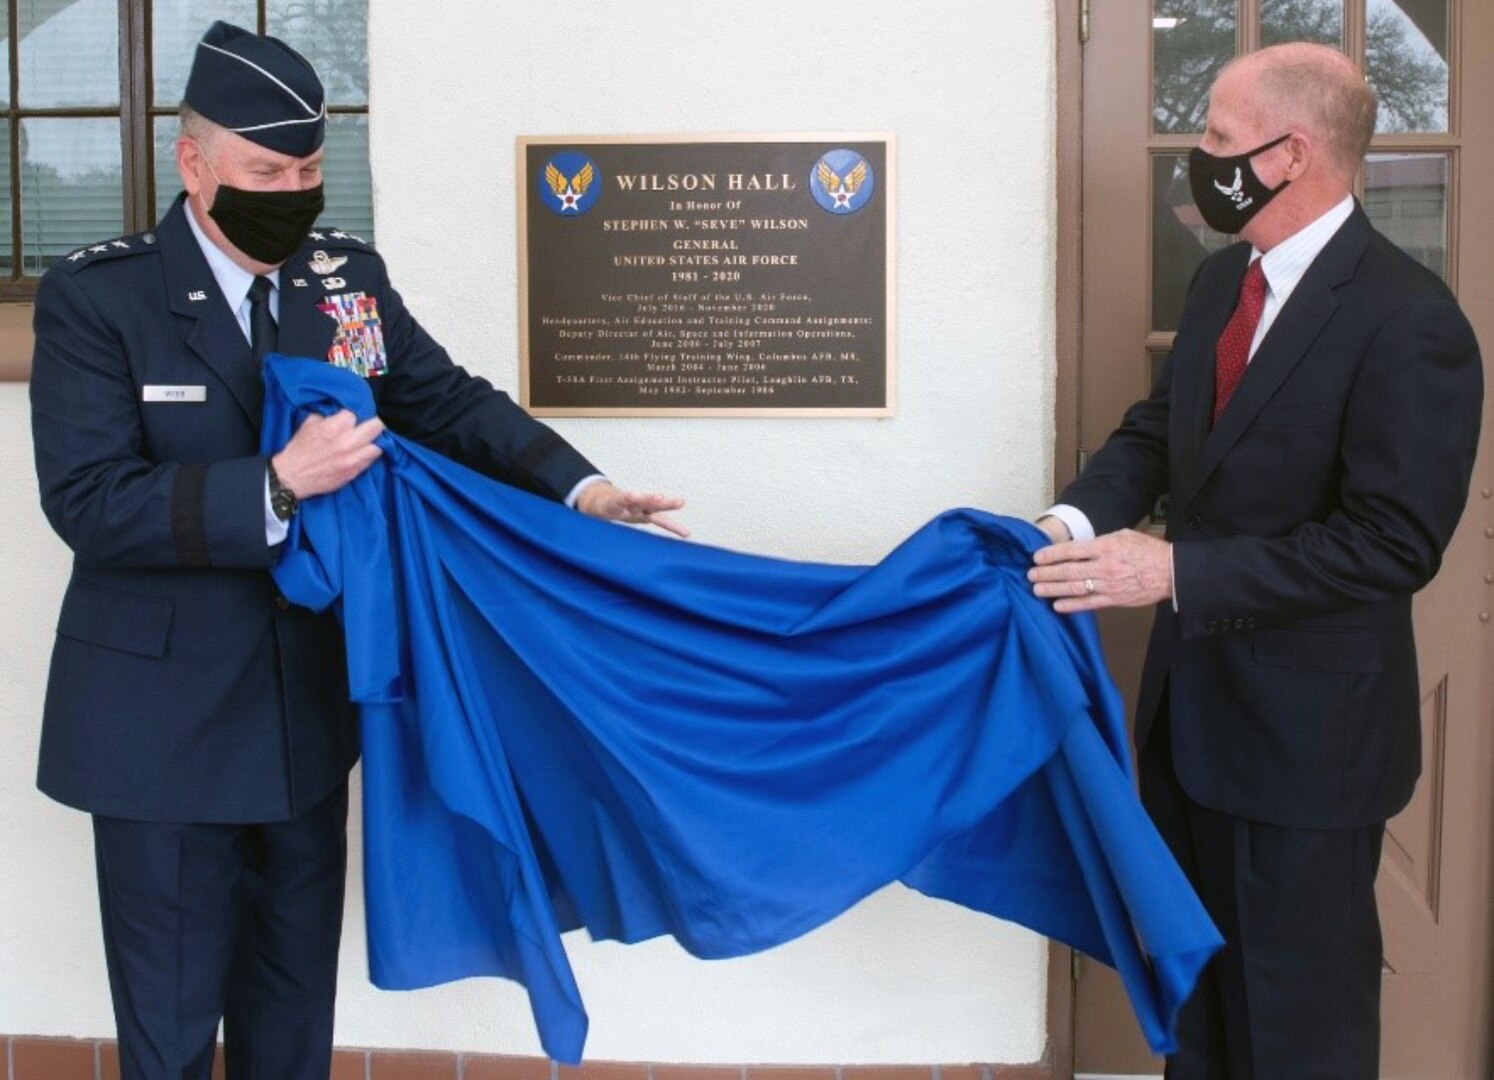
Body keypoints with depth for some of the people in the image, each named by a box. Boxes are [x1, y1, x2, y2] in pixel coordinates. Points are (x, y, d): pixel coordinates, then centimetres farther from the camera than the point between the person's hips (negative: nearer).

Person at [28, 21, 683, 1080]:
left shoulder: (349, 276, 2)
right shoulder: (94, 297, -12)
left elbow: (452, 402, 4)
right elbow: (88, 503, -20)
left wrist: (582, 489, -11)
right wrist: (280, 483, -29)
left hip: (310, 705, 5)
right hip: (166, 725, -4)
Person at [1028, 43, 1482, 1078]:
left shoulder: (1409, 319, -21)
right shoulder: (1222, 279, 5)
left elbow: (1391, 543, -25)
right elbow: (1158, 429, 10)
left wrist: (1176, 572, -27)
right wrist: (1078, 518, -11)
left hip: (1307, 727, -8)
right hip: (1195, 702, 8)